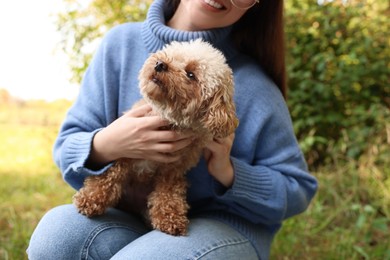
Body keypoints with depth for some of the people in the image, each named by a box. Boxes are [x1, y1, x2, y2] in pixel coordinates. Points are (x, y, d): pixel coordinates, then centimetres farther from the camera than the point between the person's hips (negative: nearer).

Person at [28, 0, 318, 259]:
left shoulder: (256, 89, -12)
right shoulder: (121, 43, -5)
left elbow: (298, 189, -3)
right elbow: (67, 149, -1)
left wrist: (229, 174, -22)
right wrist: (104, 146, -25)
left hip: (227, 226, -3)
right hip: (136, 216, 3)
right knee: (56, 231, -25)